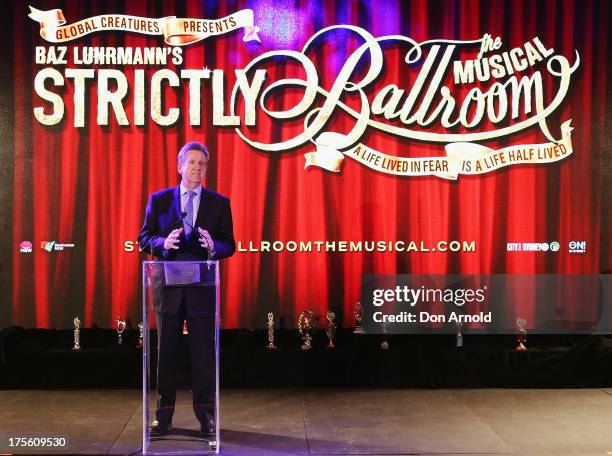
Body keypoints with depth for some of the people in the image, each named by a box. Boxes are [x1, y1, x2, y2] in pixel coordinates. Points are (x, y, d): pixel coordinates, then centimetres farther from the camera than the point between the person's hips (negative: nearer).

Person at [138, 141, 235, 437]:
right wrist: (164, 242, -17)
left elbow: (229, 245, 2)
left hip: (202, 288, 0)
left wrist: (213, 246, -20)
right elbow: (144, 238, 4)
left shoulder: (219, 203, 5)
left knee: (204, 352, 4)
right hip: (168, 287, 1)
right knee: (166, 352, 7)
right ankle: (163, 415, 18)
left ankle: (205, 415, 15)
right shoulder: (159, 199, 6)